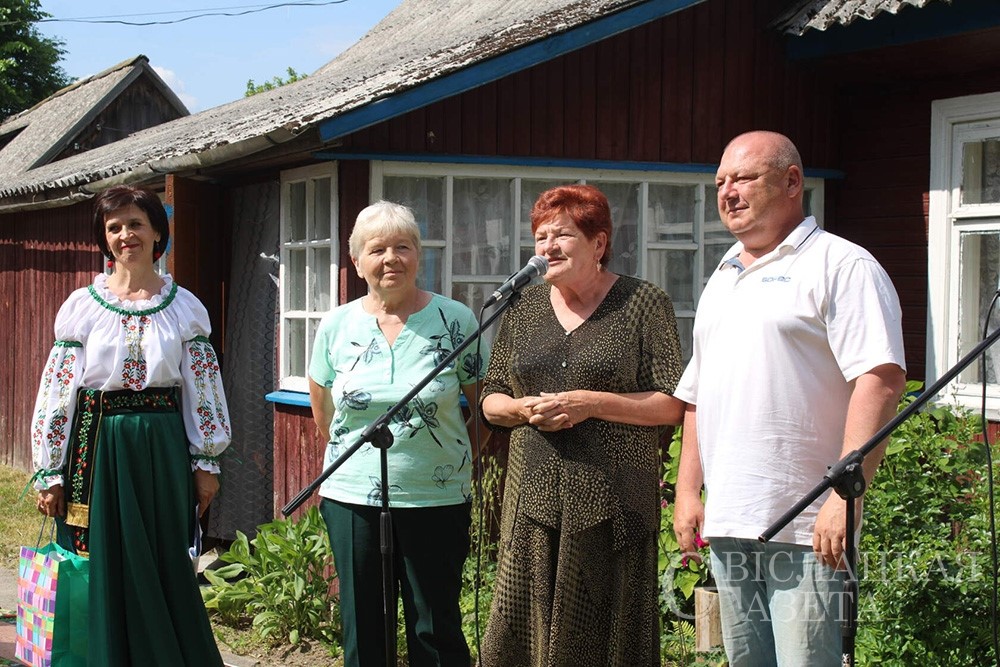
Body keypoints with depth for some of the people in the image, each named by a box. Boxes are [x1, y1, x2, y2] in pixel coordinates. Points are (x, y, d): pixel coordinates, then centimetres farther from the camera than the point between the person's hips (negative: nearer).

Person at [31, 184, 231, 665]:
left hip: (163, 446, 1)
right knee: (102, 575, 2)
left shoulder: (184, 306, 5)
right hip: (98, 445, -1)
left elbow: (204, 387, 7)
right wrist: (49, 474, -2)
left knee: (166, 569, 5)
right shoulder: (82, 305, 2)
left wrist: (206, 460, 3)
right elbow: (56, 390, 1)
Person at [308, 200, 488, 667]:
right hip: (351, 499, 3)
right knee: (362, 629, 12)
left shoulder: (455, 320, -5)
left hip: (436, 501, -2)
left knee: (436, 629, 5)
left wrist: (460, 465, 3)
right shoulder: (336, 325, 2)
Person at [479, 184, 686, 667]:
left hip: (612, 504, -4)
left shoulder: (643, 304, 0)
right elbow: (491, 401, 17)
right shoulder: (524, 308, 14)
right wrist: (525, 409, -5)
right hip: (533, 501, 4)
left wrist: (590, 403, -14)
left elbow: (673, 405, -5)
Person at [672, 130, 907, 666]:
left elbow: (881, 378, -15)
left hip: (806, 526, -7)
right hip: (727, 522, 8)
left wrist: (846, 494, -21)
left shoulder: (841, 265, -5)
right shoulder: (722, 280, 20)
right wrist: (688, 490, 16)